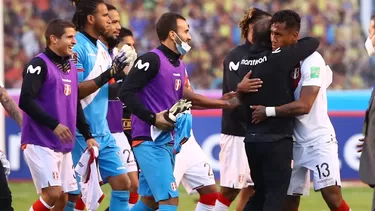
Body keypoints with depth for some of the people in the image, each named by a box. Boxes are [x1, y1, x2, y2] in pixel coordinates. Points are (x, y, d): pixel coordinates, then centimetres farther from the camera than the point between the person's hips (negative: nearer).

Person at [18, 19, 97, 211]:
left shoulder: (71, 67, 14)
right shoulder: (39, 65, -10)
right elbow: (26, 101, -19)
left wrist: (87, 135, 15)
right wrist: (54, 124, -24)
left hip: (64, 146, 8)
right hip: (40, 143, -8)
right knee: (53, 193, -18)